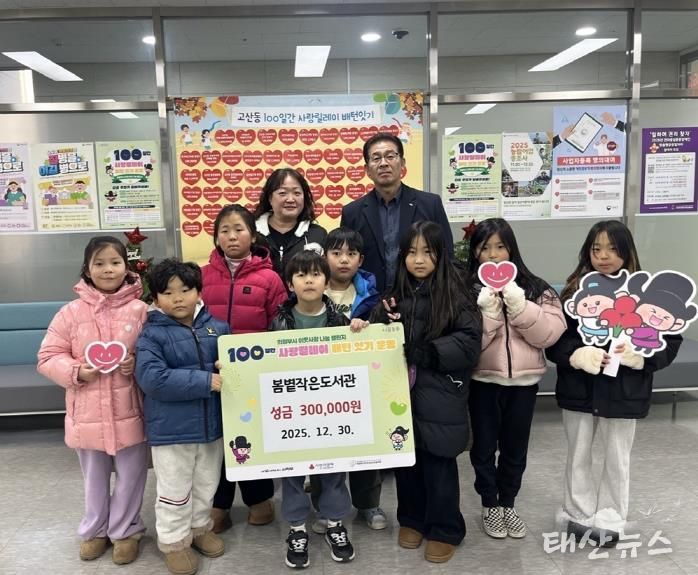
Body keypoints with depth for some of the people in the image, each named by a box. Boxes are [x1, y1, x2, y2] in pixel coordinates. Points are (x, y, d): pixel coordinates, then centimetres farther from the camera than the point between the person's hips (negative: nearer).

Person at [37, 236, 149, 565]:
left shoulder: (141, 311, -7)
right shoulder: (72, 312, -4)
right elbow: (48, 358, 0)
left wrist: (139, 365, -19)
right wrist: (76, 371, -15)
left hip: (129, 411, -1)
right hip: (87, 412, 1)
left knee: (131, 475, 13)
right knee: (94, 477, 20)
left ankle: (125, 530, 35)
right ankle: (95, 529, 43)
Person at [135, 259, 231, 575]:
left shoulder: (218, 327, -1)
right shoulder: (152, 334, -12)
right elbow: (151, 377, -24)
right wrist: (207, 381, -27)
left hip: (212, 423, 4)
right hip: (171, 428, -4)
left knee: (207, 484, 21)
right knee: (175, 490, 11)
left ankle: (200, 527, 44)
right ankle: (174, 541, 32)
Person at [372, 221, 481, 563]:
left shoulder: (456, 292, -6)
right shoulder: (396, 293, 6)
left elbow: (470, 342, -13)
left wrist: (422, 352, -19)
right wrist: (382, 324, -12)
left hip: (439, 395, -3)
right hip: (402, 392, 4)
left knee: (438, 464, 6)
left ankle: (445, 530, 26)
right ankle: (412, 519, 35)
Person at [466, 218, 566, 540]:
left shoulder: (534, 289, 0)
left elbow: (550, 333, -11)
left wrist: (518, 304, -20)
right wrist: (487, 310, -25)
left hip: (524, 381, 2)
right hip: (483, 381, -1)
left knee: (515, 448, 16)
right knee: (484, 447, 11)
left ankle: (508, 504, 36)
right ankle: (490, 506, 31)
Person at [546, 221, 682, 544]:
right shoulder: (574, 290, -3)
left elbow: (671, 339, -3)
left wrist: (641, 356, -20)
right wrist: (576, 355, -23)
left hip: (623, 392, -1)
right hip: (579, 390, 1)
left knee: (616, 459, 15)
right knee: (578, 457, 15)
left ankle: (609, 521, 33)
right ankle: (579, 516, 34)